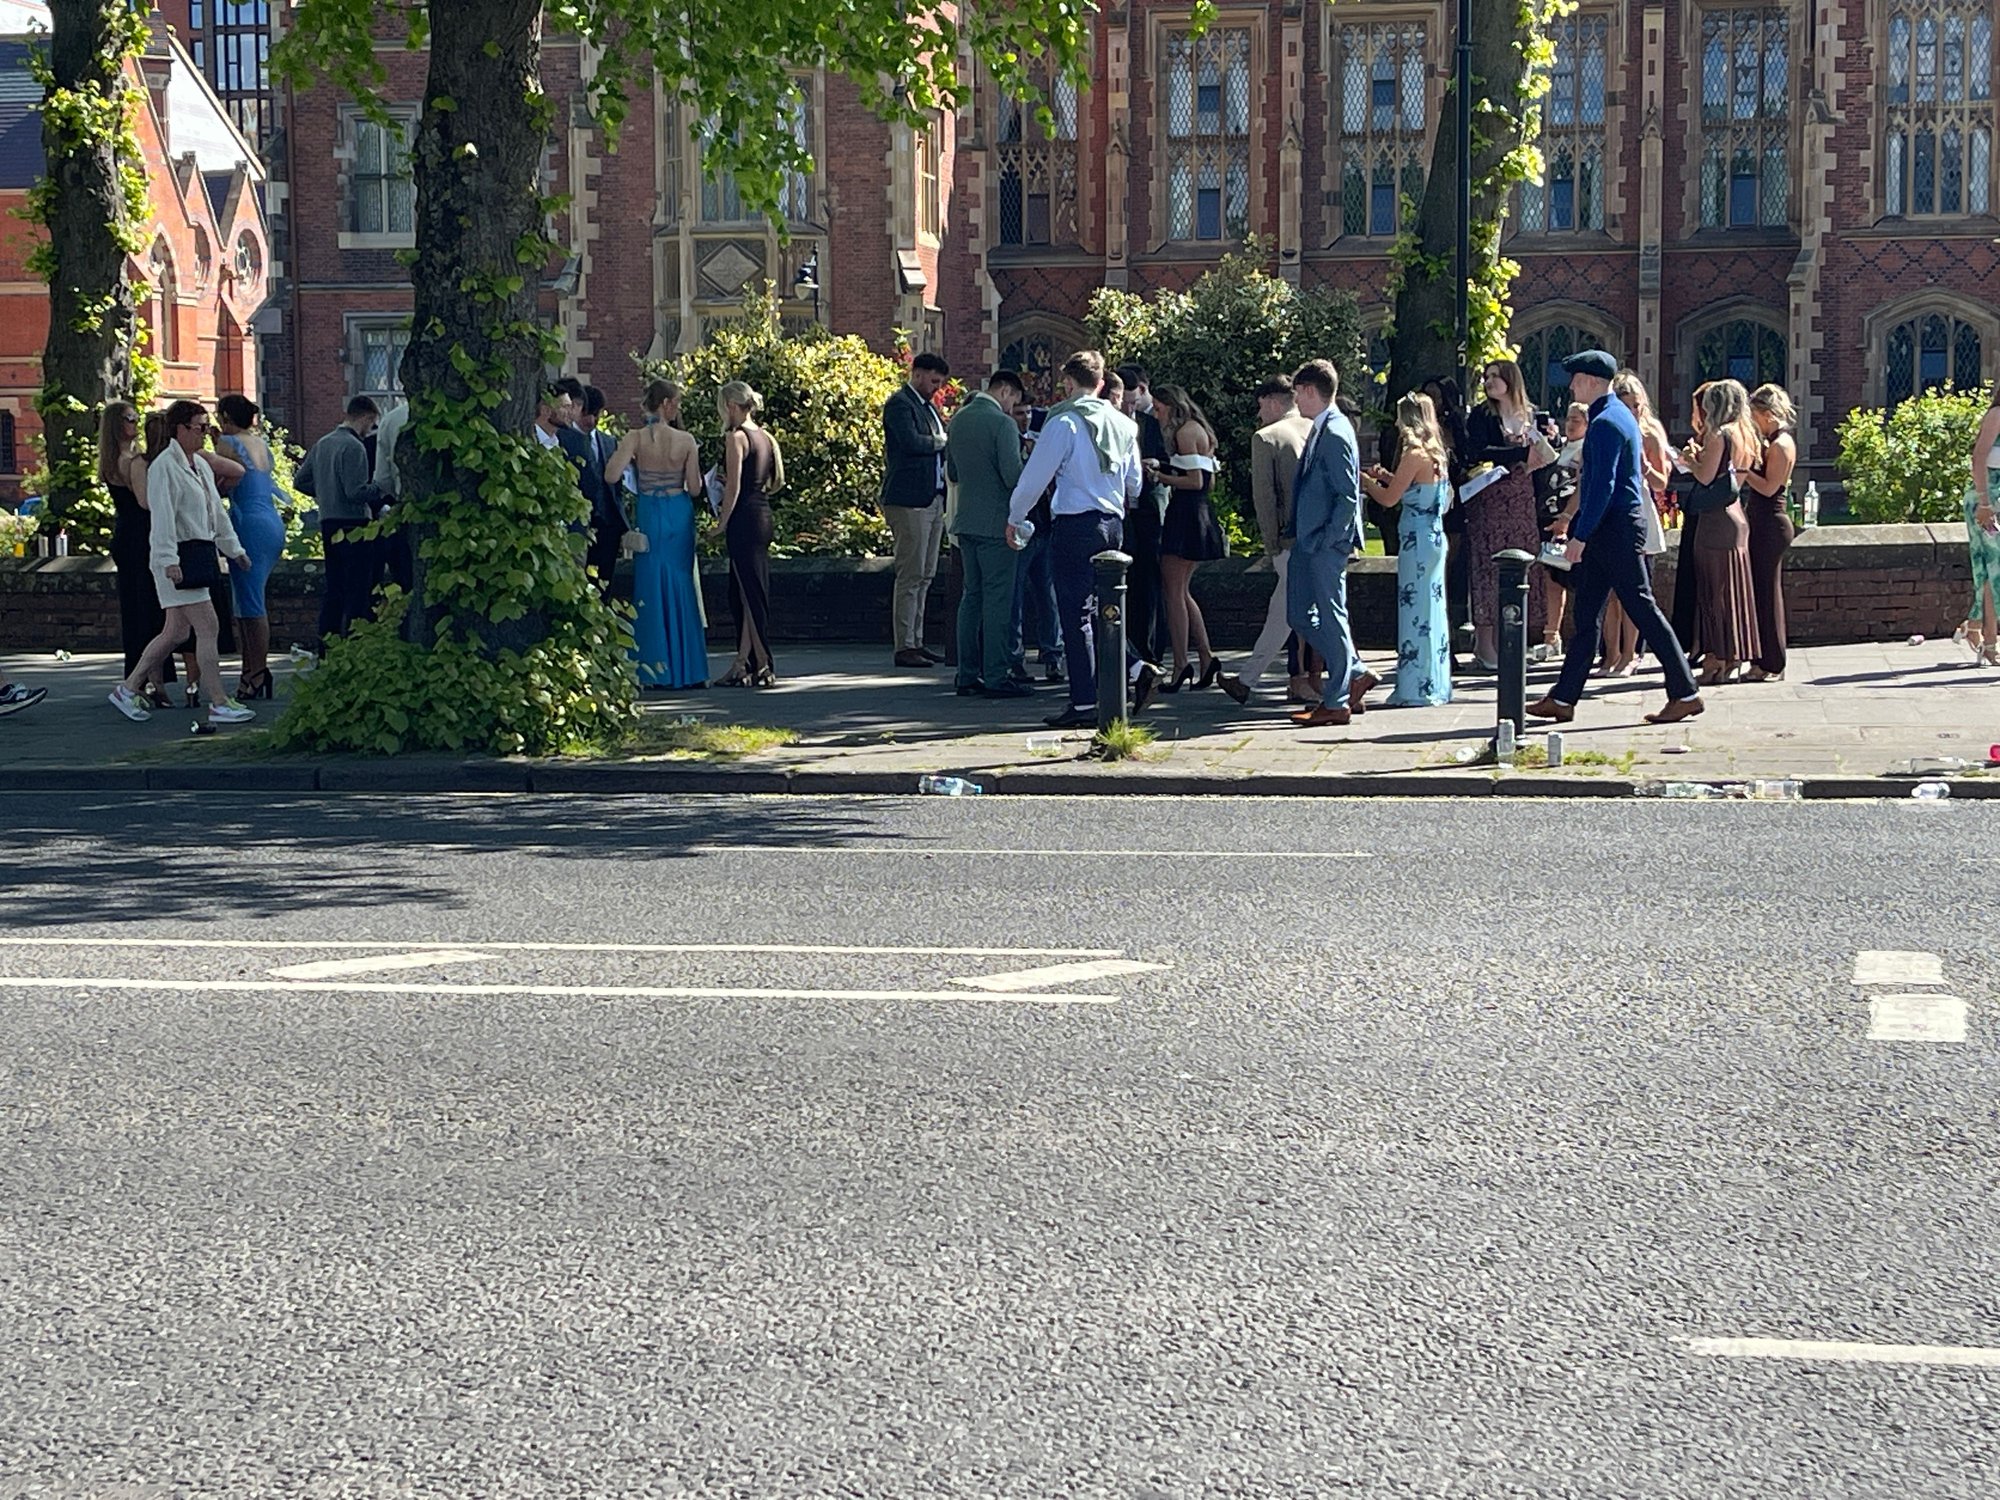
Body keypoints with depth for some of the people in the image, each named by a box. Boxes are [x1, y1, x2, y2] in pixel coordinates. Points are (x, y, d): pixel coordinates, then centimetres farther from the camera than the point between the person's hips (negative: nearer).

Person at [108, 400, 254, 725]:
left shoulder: (200, 465, 17)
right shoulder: (163, 466, -12)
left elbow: (217, 511, 25)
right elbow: (162, 515, -18)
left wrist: (233, 548, 26)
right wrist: (169, 559, -24)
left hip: (197, 555, 10)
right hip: (177, 558, -10)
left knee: (175, 631, 10)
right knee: (207, 627, -10)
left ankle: (128, 689, 19)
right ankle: (219, 704, -7)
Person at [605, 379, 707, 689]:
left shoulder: (635, 439, -7)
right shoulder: (686, 441, -5)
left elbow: (610, 477, -16)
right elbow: (694, 488, -5)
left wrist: (627, 459, 5)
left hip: (650, 514, 0)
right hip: (680, 515, 0)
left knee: (652, 587, 5)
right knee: (682, 587, 9)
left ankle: (655, 669, 3)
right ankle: (688, 667, 12)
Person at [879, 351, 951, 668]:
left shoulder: (928, 405, 21)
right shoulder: (899, 404, -9)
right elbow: (911, 442, -23)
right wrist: (943, 441, -10)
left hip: (932, 499, 10)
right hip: (908, 500, -10)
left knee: (925, 575, 10)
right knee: (910, 576, -9)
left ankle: (916, 642, 15)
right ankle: (904, 647, -7)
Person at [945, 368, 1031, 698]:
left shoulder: (959, 420, 11)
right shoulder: (1002, 424, -14)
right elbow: (1014, 476, -19)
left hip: (966, 521, 8)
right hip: (996, 523, -8)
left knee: (972, 596, 12)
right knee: (997, 599, -5)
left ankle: (968, 675, 13)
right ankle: (996, 677, -5)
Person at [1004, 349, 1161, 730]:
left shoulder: (1064, 422, -11)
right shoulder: (1123, 424, 9)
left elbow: (1035, 476, -9)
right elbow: (1135, 482, 17)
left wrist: (1014, 518, 5)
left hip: (1075, 524, -7)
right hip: (1112, 524, 7)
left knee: (1077, 615, -2)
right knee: (1097, 609, 18)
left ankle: (1084, 704, 0)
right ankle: (1137, 668, 2)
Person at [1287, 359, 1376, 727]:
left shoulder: (1335, 433, -16)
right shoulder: (1320, 430, 14)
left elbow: (1348, 495, -20)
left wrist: (1328, 539, -19)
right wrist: (1303, 537, 17)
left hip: (1326, 543, -10)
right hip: (1309, 543, 10)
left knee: (1331, 617, -2)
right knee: (1299, 614, 13)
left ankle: (1336, 703, 5)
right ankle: (1355, 674, 21)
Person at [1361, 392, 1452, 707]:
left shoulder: (1415, 455, -15)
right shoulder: (1437, 454, 11)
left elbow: (1389, 499, -14)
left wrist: (1367, 482, 4)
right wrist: (1387, 477, 17)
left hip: (1416, 541, -9)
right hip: (1434, 536, 9)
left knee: (1415, 612, -4)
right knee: (1432, 610, 13)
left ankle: (1416, 689, -2)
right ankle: (1435, 685, 19)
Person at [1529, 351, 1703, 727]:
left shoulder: (1606, 423, -16)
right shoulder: (1620, 415, 16)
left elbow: (1603, 487, -22)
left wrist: (1580, 535, -21)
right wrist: (1575, 522, 24)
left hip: (1615, 528, -11)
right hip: (1611, 529, 11)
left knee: (1642, 608, -6)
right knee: (1586, 614, 10)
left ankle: (1685, 694, -2)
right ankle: (1563, 699, 12)